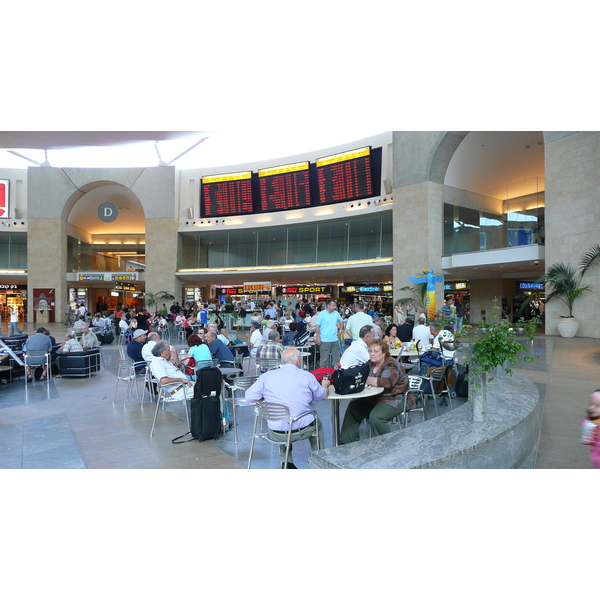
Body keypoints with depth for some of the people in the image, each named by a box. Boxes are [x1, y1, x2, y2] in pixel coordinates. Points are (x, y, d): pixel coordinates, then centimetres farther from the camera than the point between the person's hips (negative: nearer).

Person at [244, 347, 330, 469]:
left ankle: (285, 462, 24)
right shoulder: (307, 376, -7)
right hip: (302, 430, -1)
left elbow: (248, 398, -2)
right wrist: (325, 386, 33)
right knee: (317, 424, 32)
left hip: (276, 434, 1)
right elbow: (323, 396, 9)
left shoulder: (266, 377, -6)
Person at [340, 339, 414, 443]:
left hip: (395, 399, -8)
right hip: (374, 398, 8)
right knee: (353, 407, -8)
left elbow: (386, 382, -32)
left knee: (376, 416, -30)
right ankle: (348, 442, 0)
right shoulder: (370, 363, 8)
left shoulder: (391, 365, -16)